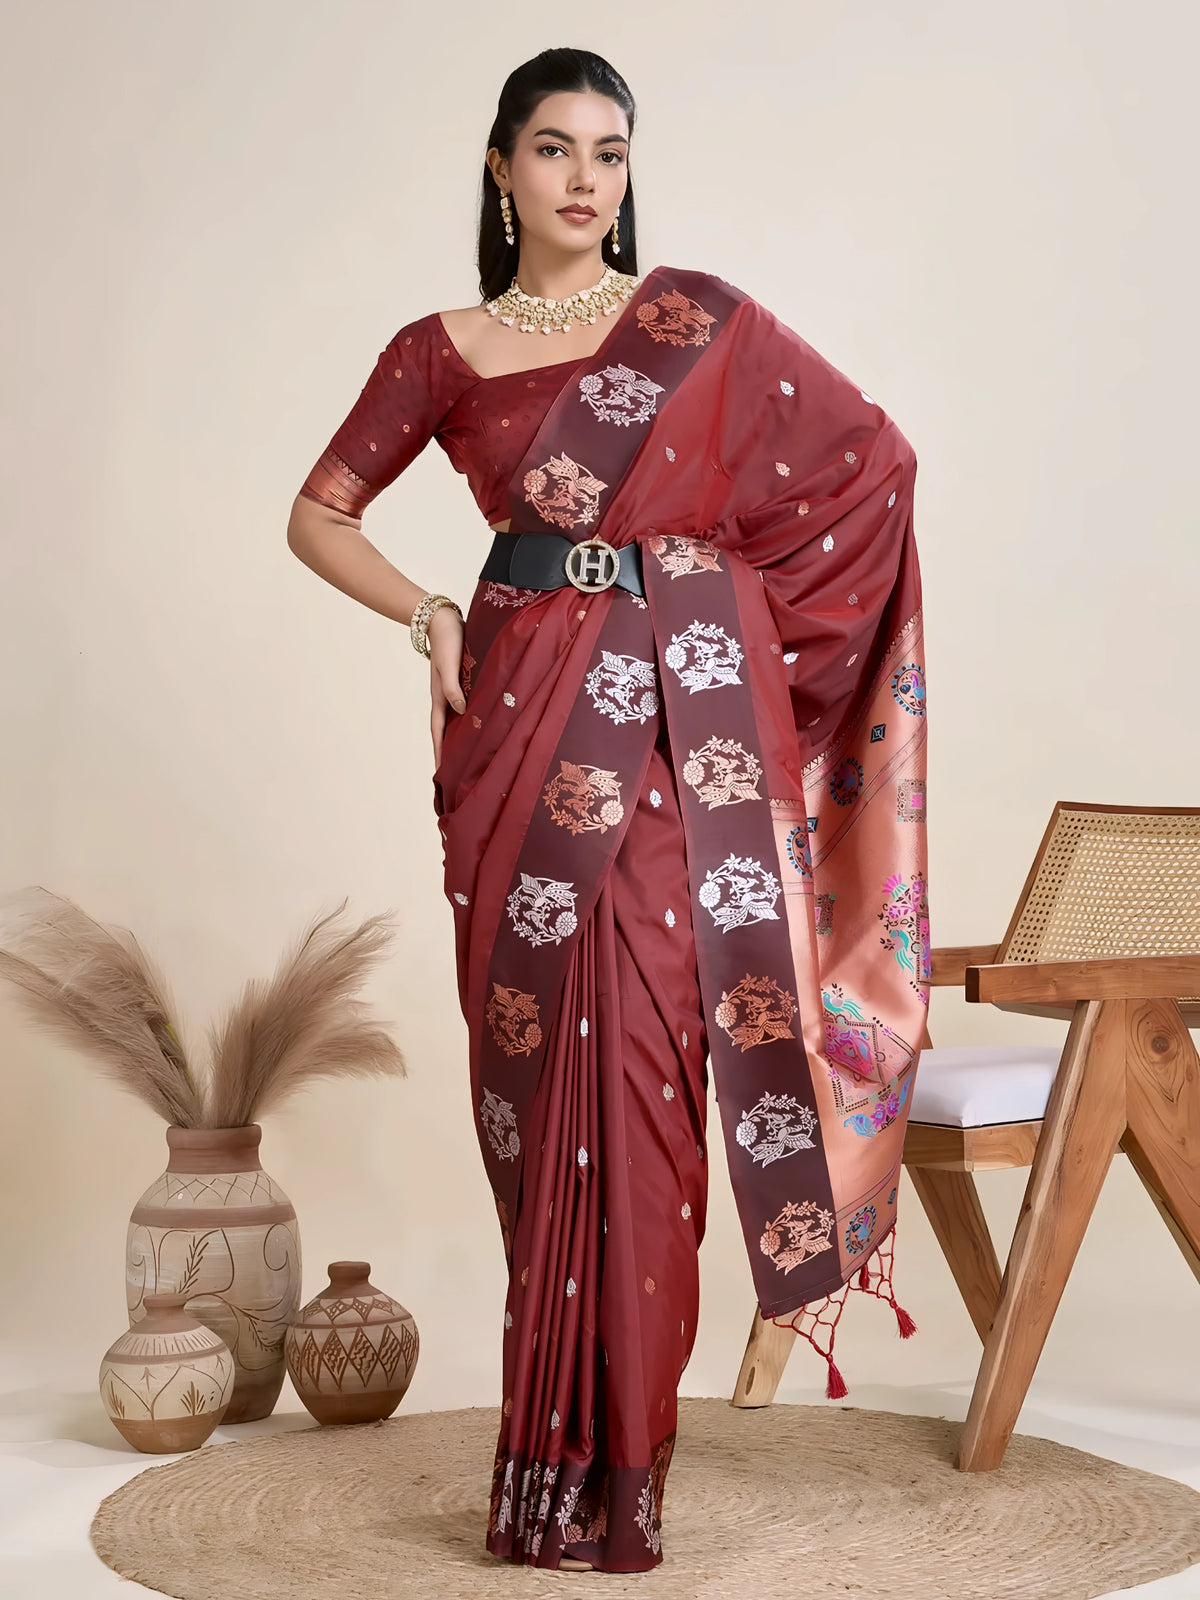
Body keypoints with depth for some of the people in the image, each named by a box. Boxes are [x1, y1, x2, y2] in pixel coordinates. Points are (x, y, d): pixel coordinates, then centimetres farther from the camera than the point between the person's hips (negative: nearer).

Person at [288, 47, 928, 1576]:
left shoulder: (699, 317, 7)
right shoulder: (439, 353, 10)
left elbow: (873, 456, 10)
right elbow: (318, 512, 18)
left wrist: (725, 603, 5)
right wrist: (431, 617, 2)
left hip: (686, 716, -1)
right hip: (527, 720, 1)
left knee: (642, 1056, -6)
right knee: (541, 1060, 2)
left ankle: (609, 1464, 4)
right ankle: (565, 1440, 16)